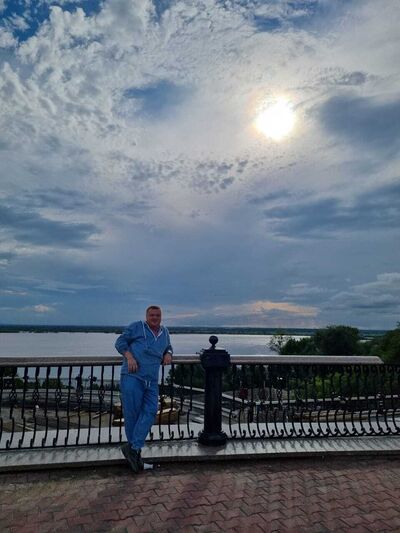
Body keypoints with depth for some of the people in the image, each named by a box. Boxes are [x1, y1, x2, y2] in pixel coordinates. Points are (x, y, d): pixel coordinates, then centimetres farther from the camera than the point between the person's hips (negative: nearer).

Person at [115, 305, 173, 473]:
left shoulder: (164, 332, 18)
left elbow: (168, 348, 33)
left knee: (150, 412, -5)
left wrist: (168, 354, 9)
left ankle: (133, 448, 1)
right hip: (132, 376, -5)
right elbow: (120, 341, 2)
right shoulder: (136, 326, 2)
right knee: (132, 412, -1)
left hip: (152, 381, 5)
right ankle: (135, 449, 16)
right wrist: (129, 356, -13)